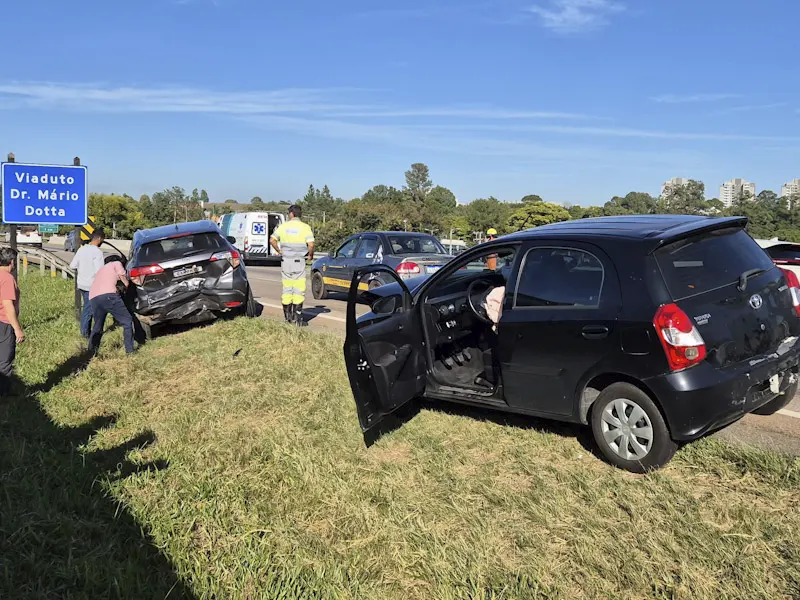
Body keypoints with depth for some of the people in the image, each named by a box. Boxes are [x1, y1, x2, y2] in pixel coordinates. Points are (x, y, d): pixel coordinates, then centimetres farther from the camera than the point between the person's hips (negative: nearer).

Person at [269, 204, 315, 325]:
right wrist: (310, 255, 2)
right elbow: (311, 244, -16)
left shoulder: (283, 226, 3)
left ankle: (287, 316, 15)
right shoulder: (305, 227, -5)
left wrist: (279, 251, 11)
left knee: (287, 288, 10)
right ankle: (297, 318, 0)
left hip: (285, 261, 3)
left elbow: (272, 240, -2)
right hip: (299, 261, -3)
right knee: (298, 290, 2)